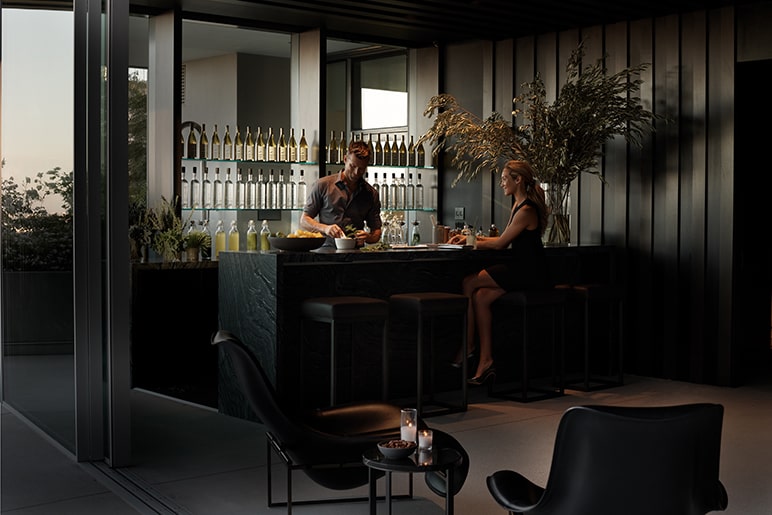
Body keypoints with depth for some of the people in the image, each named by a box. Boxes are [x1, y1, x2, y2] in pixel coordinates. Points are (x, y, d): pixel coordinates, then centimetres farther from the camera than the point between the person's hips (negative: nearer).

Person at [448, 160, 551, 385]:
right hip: (520, 268, 9)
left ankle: (467, 346, 2)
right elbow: (504, 239, 19)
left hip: (529, 273, -9)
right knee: (481, 297, -7)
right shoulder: (518, 204, 15)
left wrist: (473, 242, 5)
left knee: (469, 283, -11)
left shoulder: (526, 210, -17)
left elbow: (500, 243, -10)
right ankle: (486, 362, -8)